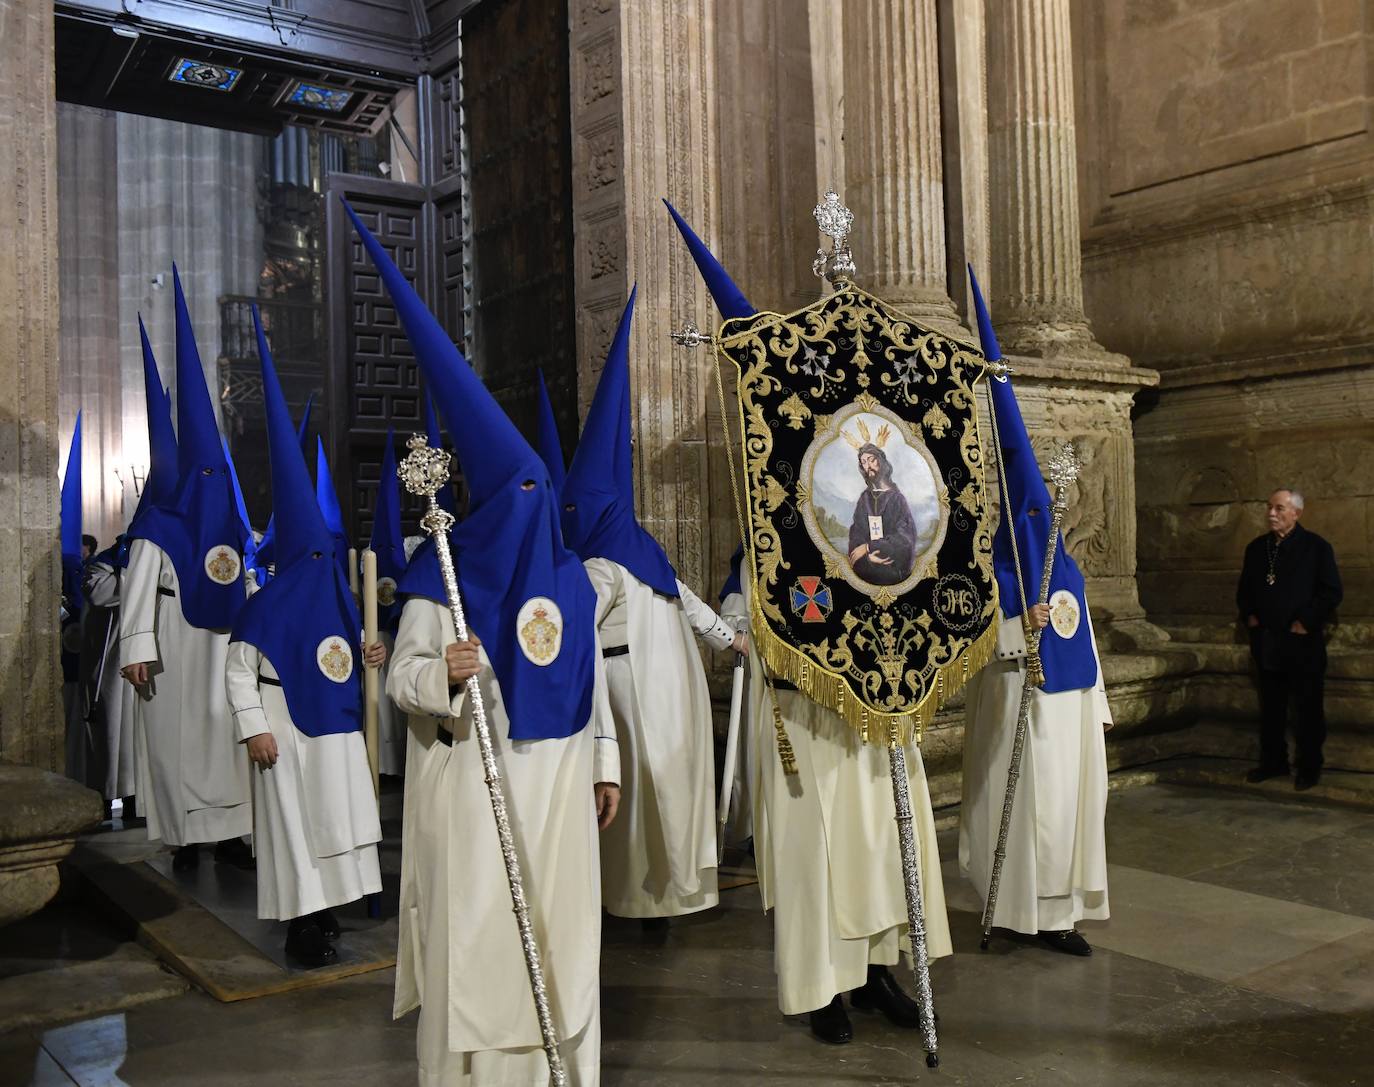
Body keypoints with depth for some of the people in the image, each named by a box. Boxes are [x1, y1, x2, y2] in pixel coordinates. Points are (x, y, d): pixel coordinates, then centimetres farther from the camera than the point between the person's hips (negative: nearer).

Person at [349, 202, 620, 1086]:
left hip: (556, 776, 4)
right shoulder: (441, 580, -7)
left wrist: (606, 764, 13)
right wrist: (443, 675, -28)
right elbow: (401, 676, -6)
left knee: (561, 926, 10)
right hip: (471, 781, -4)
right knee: (475, 929, 1)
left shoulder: (571, 579, 7)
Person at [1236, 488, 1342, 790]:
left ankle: (1309, 768, 12)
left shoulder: (1316, 547, -5)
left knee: (1308, 708, 3)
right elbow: (1244, 588, 19)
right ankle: (1273, 762, 23)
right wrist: (1249, 615, 4)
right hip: (1265, 641, 5)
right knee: (1271, 707, 13)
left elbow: (1332, 592, -8)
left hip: (1302, 642, -5)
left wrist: (1306, 622, -13)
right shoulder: (1256, 547, 11)